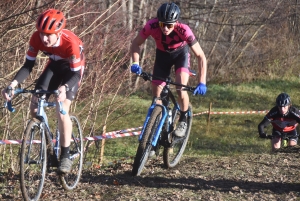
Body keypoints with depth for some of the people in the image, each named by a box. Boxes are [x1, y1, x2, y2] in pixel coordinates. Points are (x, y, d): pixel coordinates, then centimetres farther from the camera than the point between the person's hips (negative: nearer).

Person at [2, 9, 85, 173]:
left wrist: (64, 88, -52)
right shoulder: (36, 39, -27)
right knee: (35, 107, -9)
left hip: (72, 68, -5)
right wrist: (13, 83, -36)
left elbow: (76, 74, -32)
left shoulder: (71, 42, -38)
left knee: (61, 110, -21)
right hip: (54, 64, 5)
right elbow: (28, 66, -19)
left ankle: (65, 156, -10)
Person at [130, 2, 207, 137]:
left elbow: (200, 56, -31)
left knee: (181, 88, -23)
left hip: (180, 53, -2)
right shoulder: (152, 26, -33)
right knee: (156, 94, -2)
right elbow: (136, 43, -16)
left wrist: (202, 83, -39)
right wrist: (135, 63, -33)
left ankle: (183, 121, -1)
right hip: (162, 54, 3)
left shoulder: (183, 31, -38)